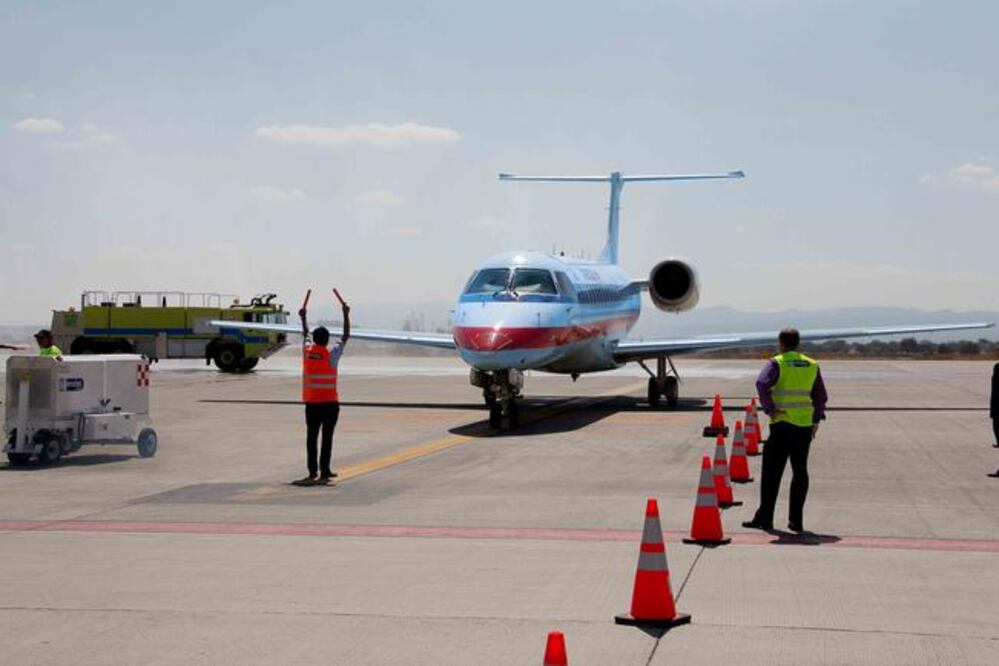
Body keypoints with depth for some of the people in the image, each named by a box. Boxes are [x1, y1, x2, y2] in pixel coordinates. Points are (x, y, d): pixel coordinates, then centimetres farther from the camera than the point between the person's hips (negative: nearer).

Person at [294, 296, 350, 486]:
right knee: (327, 438, -1)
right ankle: (324, 472, -2)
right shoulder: (331, 354, -8)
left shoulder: (307, 351, 1)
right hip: (329, 403, -4)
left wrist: (303, 318, 35)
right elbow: (346, 336, 1)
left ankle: (313, 471, 6)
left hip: (311, 403, 4)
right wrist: (346, 315, 7)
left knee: (311, 437, 6)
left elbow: (305, 334, 21)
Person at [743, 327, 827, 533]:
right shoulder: (812, 365, 11)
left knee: (772, 472, 1)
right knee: (800, 472, 10)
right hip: (805, 425, 4)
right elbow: (821, 396, 14)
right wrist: (816, 420, 19)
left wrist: (770, 409, -14)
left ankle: (765, 518, 3)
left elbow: (762, 384, -21)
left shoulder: (777, 363, -4)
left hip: (782, 424, -4)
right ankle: (796, 520, 9)